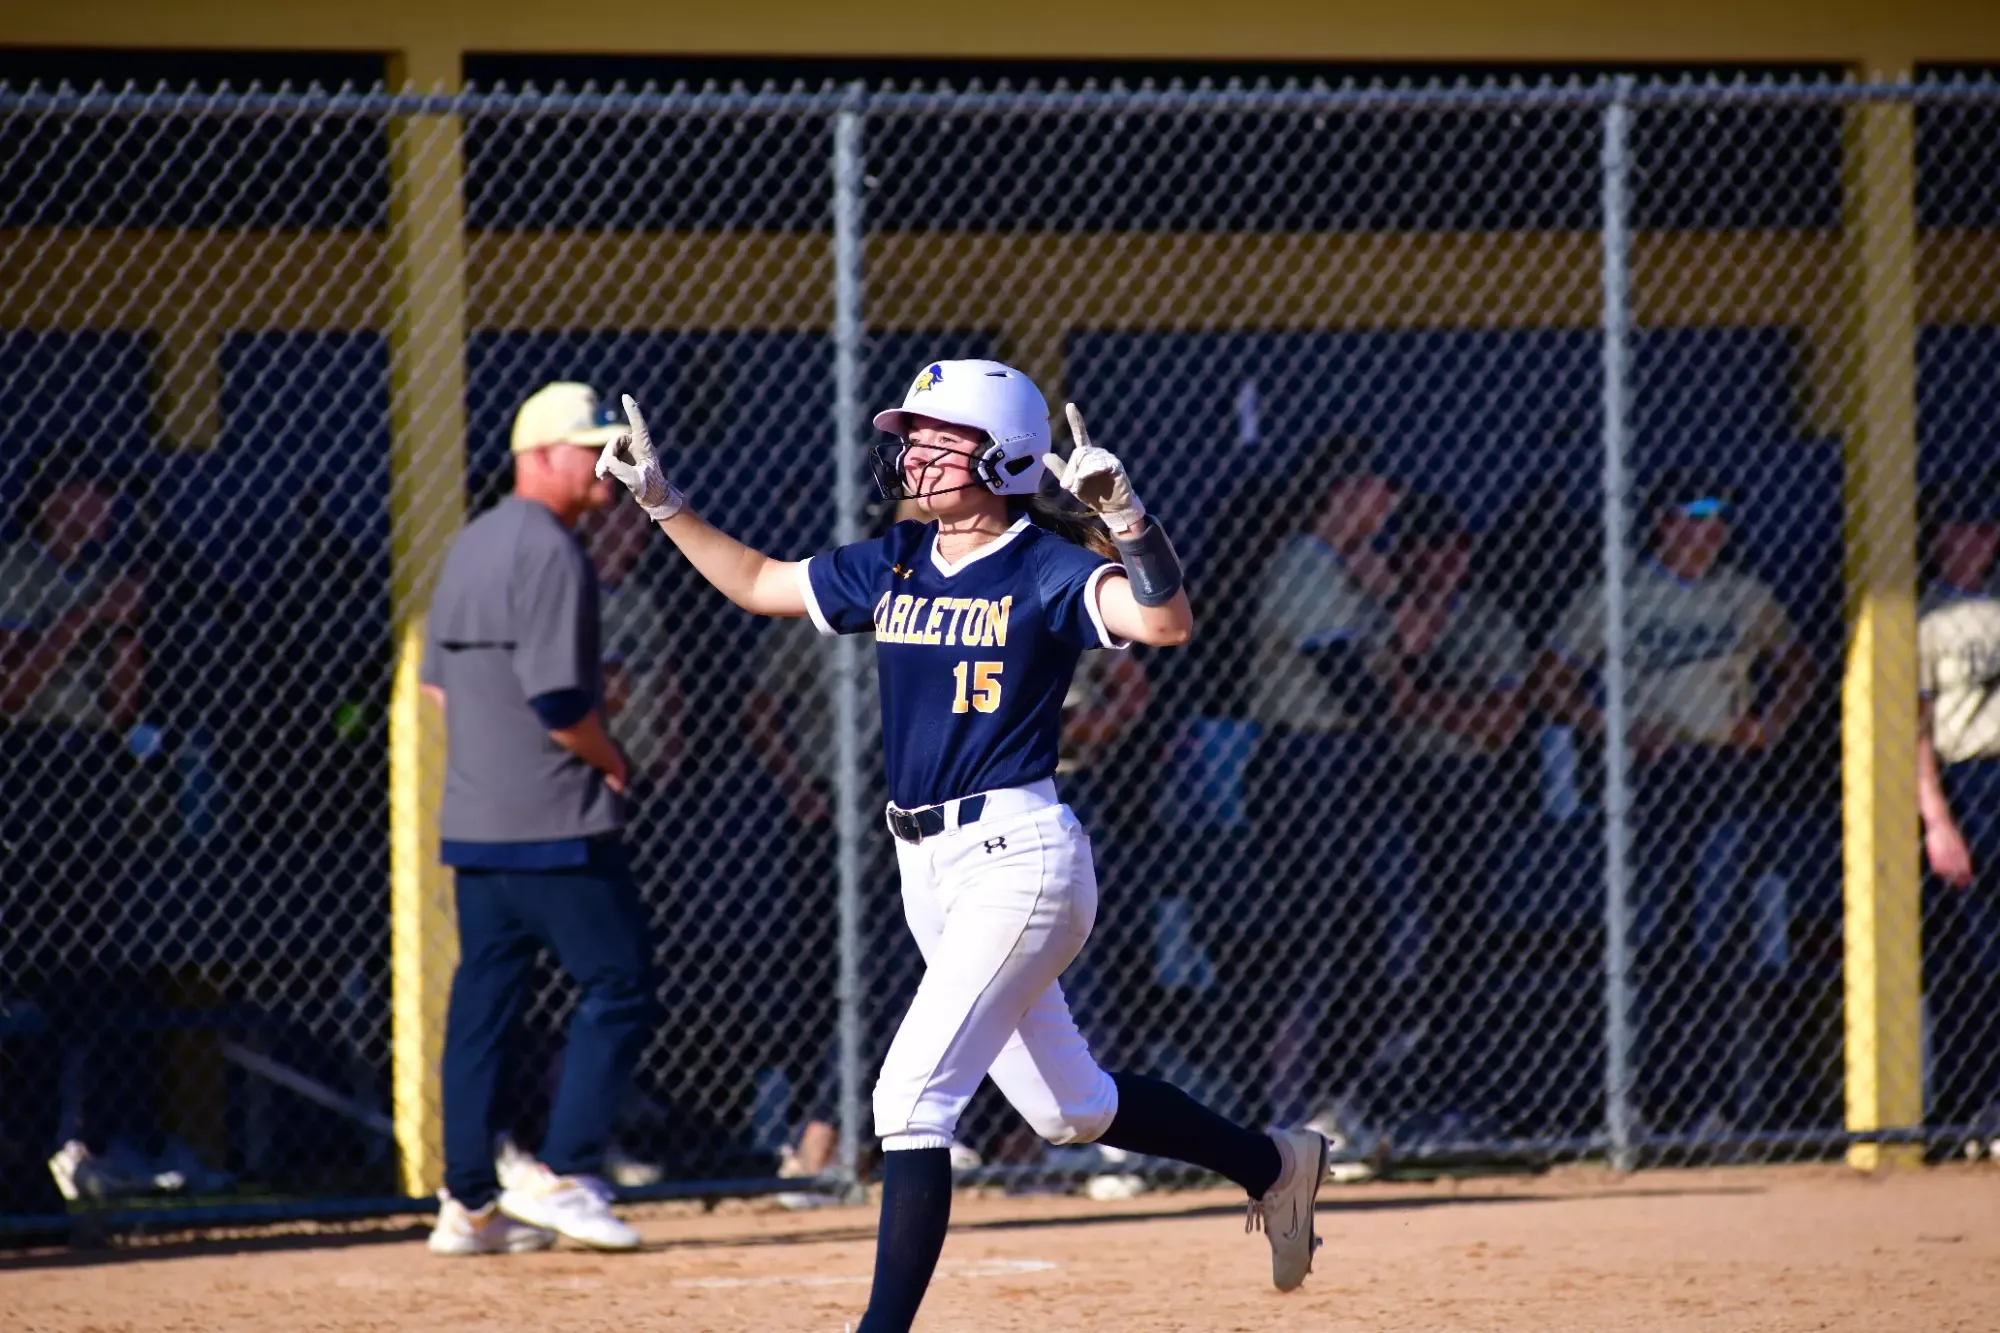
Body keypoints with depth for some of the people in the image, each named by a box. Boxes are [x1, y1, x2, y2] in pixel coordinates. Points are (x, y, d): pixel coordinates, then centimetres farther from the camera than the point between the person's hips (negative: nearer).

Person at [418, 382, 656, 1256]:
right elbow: (557, 699, -20)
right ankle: (563, 1176, -6)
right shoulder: (549, 551, -15)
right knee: (618, 986, -2)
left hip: (475, 818, 9)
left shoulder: (473, 544, 15)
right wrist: (610, 761, -4)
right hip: (556, 822, -9)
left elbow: (438, 681, 21)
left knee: (483, 998, 9)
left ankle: (468, 1203, 10)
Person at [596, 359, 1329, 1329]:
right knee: (1070, 1109, 19)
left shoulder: (1048, 570, -11)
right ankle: (1270, 1165, 39)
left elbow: (1167, 623, -27)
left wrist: (1122, 512, -36)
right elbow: (759, 585, 23)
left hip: (1018, 857, -8)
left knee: (911, 1094, -16)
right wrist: (664, 504, 15)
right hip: (927, 870, 8)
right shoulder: (894, 567, 10)